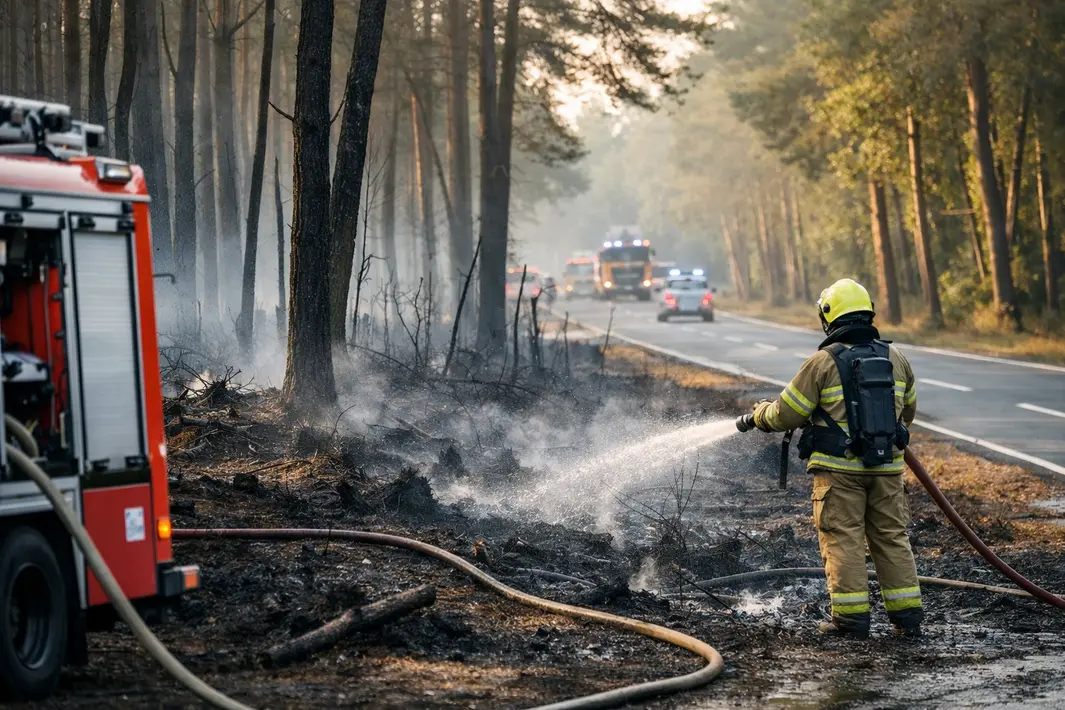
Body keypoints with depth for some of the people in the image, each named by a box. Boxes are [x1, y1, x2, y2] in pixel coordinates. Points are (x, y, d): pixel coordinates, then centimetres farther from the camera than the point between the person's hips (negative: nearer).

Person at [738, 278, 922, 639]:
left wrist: (759, 415, 16)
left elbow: (787, 413, -4)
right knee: (892, 537, 10)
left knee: (843, 539, 1)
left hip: (839, 467, -4)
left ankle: (852, 615, -2)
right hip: (887, 467, 4)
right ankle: (907, 613, 9)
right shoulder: (895, 358, 5)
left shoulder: (824, 361, -9)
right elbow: (909, 409, 19)